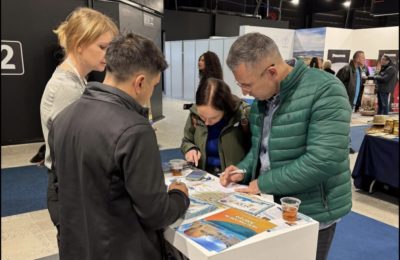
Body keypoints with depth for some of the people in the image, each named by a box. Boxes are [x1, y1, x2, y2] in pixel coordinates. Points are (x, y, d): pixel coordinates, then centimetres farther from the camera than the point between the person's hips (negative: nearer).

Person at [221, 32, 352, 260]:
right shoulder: (262, 96, 3)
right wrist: (244, 170, -5)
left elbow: (323, 161, -29)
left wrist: (264, 183, -21)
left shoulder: (325, 90, -22)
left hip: (312, 213, -6)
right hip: (270, 205, 7)